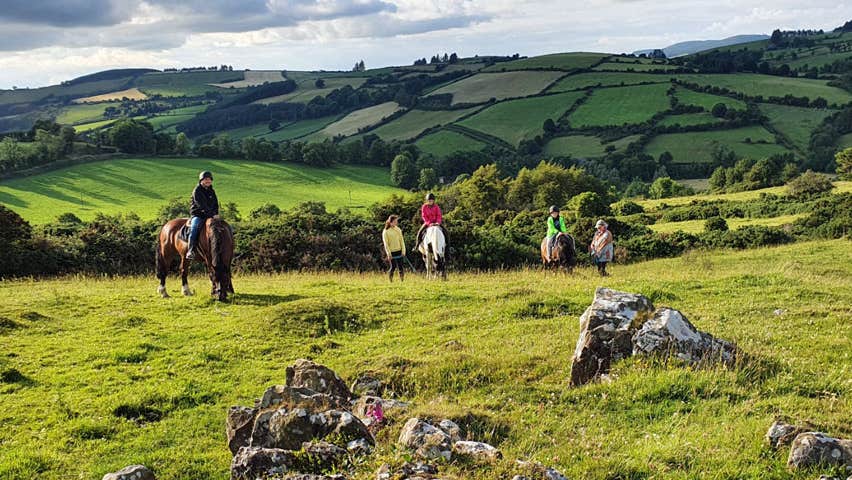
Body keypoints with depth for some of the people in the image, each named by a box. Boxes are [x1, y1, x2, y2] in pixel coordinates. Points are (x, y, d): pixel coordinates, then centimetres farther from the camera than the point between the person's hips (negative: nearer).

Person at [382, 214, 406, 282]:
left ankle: (402, 280, 8)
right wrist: (389, 254, -12)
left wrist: (403, 251, -2)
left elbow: (402, 241, 7)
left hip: (399, 251, 4)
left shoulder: (398, 230, 6)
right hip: (392, 252, -3)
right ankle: (390, 280, 14)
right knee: (393, 267, -4)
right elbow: (386, 244, -7)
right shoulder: (386, 232, -5)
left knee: (401, 267, 0)